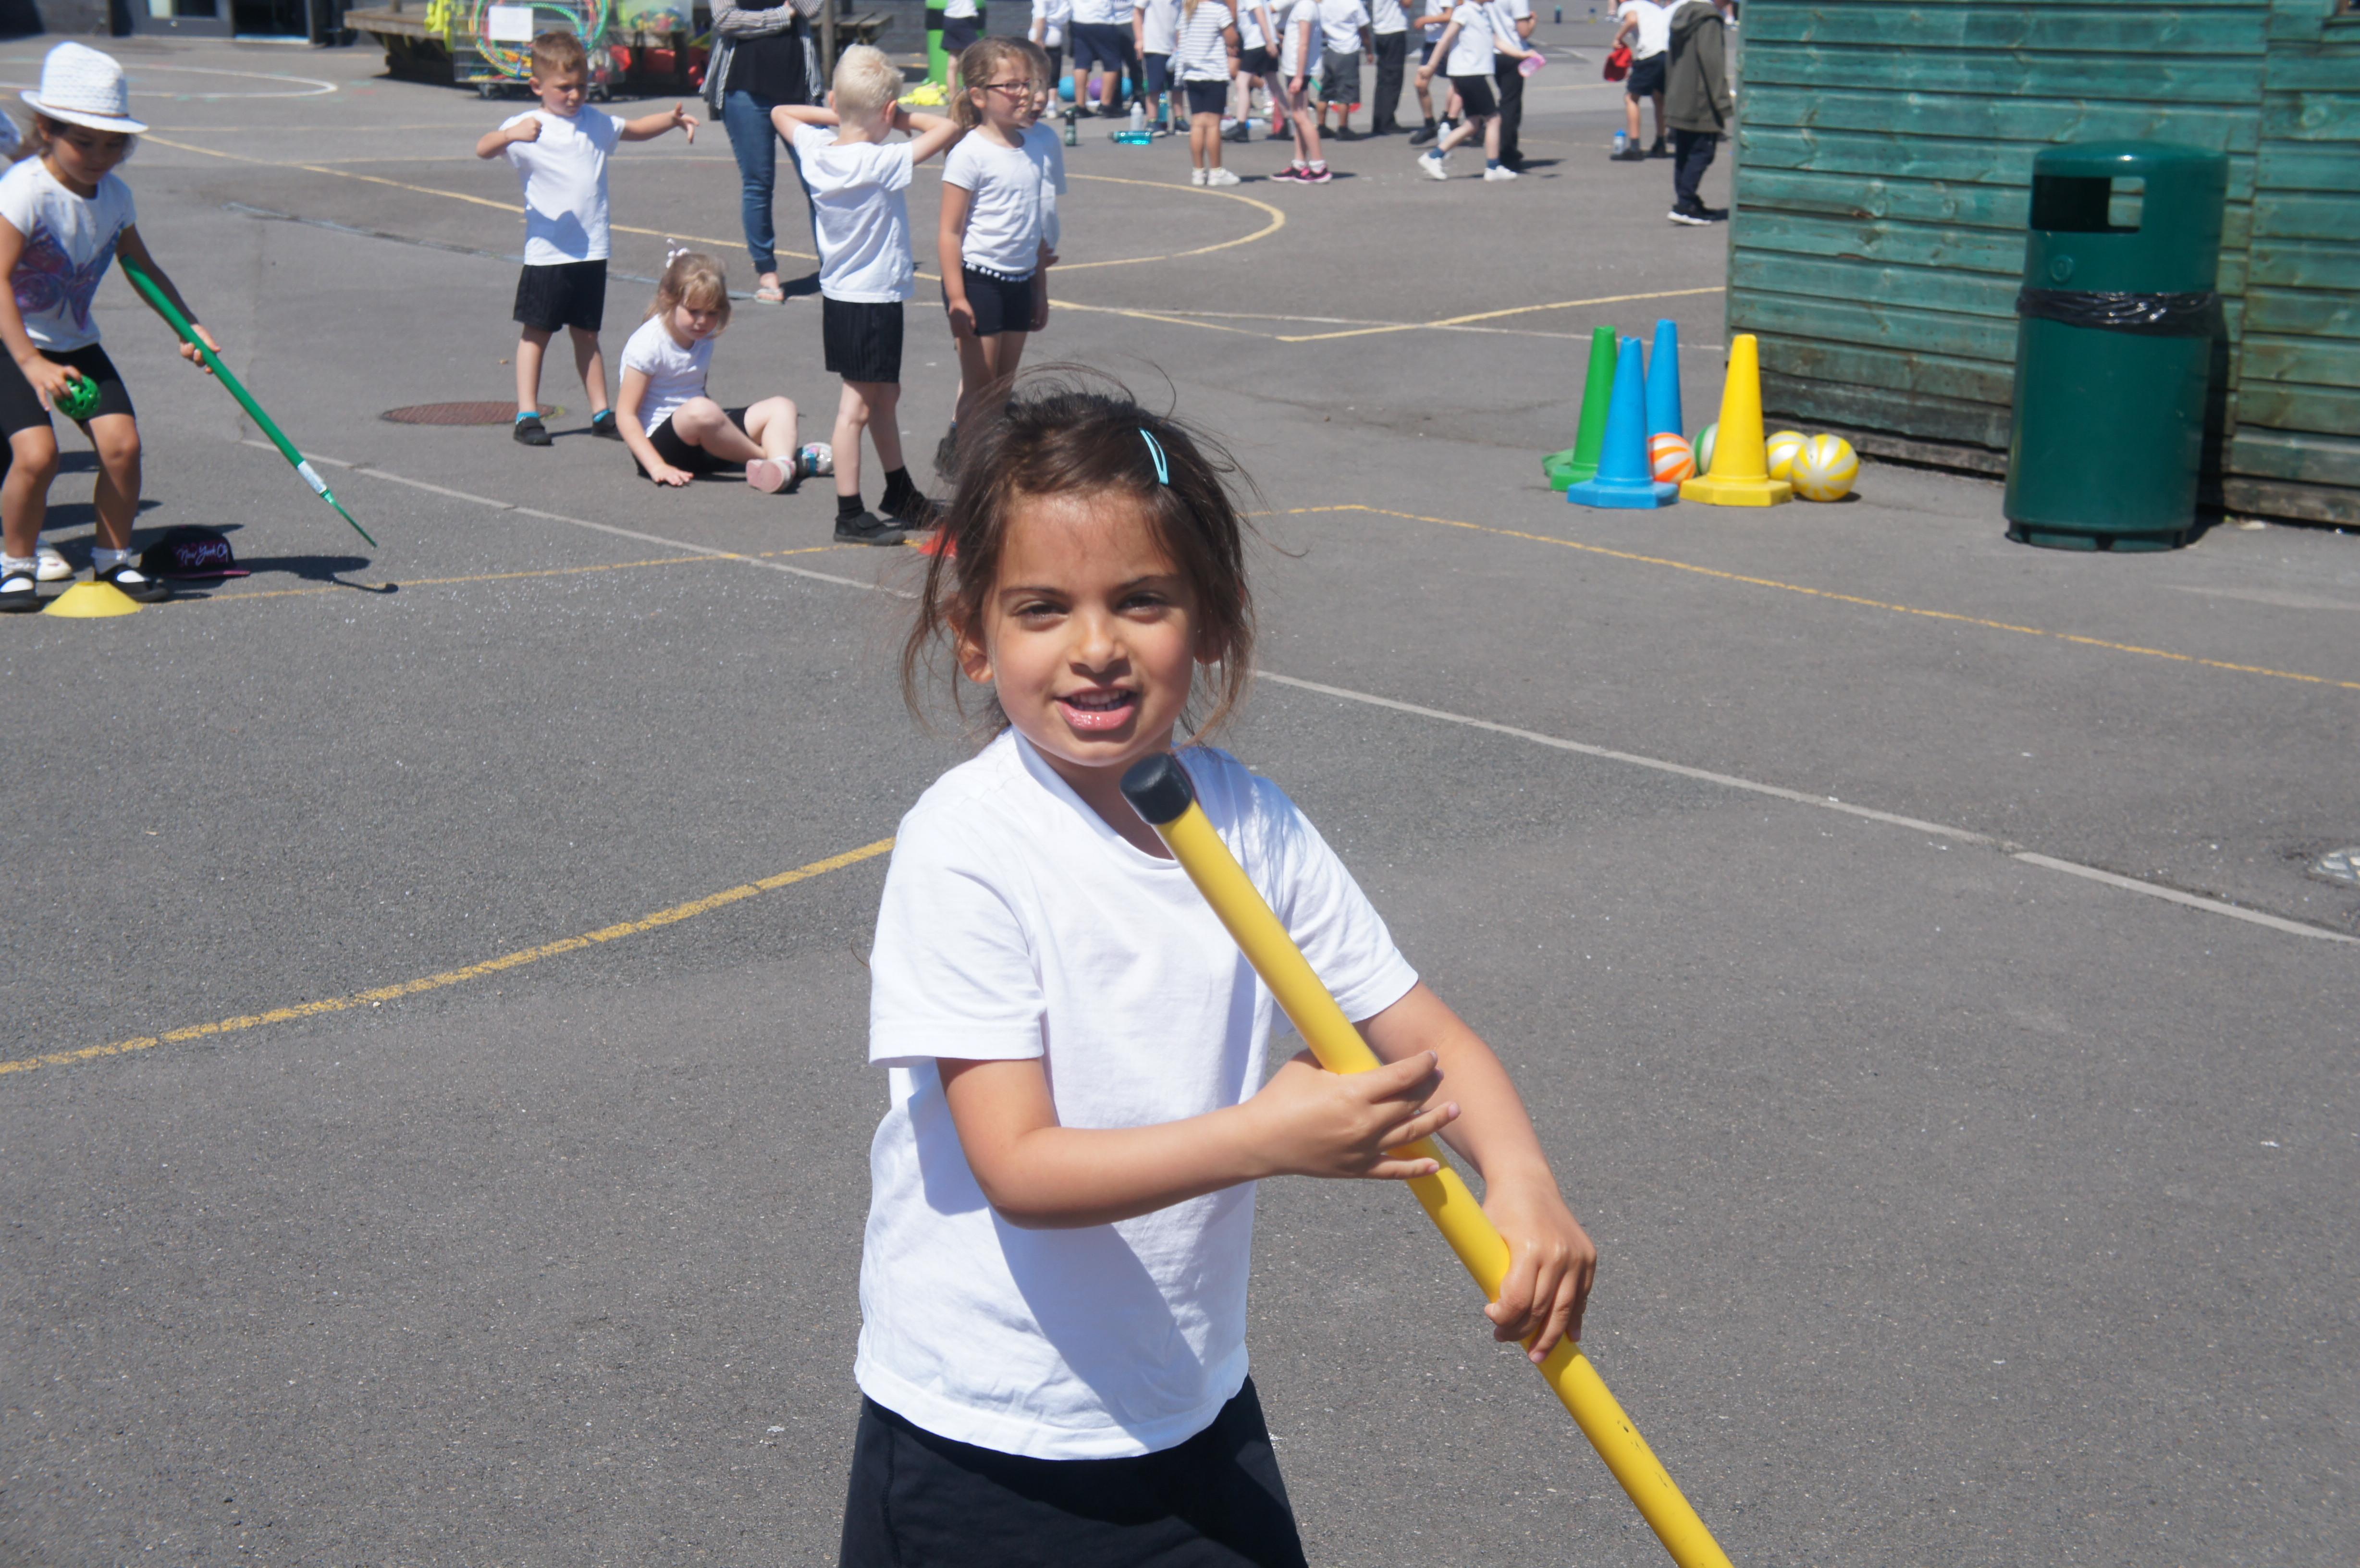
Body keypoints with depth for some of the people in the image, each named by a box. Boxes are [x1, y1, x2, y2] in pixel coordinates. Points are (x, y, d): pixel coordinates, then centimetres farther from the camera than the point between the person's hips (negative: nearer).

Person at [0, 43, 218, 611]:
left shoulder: (116, 196, -1)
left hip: (76, 343, 6)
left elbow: (143, 268, 17)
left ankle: (113, 558, 11)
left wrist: (191, 328, 8)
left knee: (122, 442, -11)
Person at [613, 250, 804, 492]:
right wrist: (657, 467, -25)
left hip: (700, 440, 8)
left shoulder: (703, 338, 9)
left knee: (781, 407, -4)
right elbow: (626, 414, -16)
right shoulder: (648, 345, -13)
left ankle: (781, 466, -37)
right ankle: (765, 458, -17)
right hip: (658, 440, -8)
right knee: (700, 411, -39)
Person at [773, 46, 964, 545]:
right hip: (874, 299, -8)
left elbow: (781, 111, 17)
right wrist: (902, 119, -8)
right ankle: (850, 515, 1)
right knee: (857, 406, -4)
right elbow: (950, 129, -23)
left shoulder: (816, 151, -3)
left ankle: (901, 494, 34)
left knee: (886, 394, 21)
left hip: (838, 295, 8)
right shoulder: (883, 163, -22)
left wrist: (836, 116, 6)